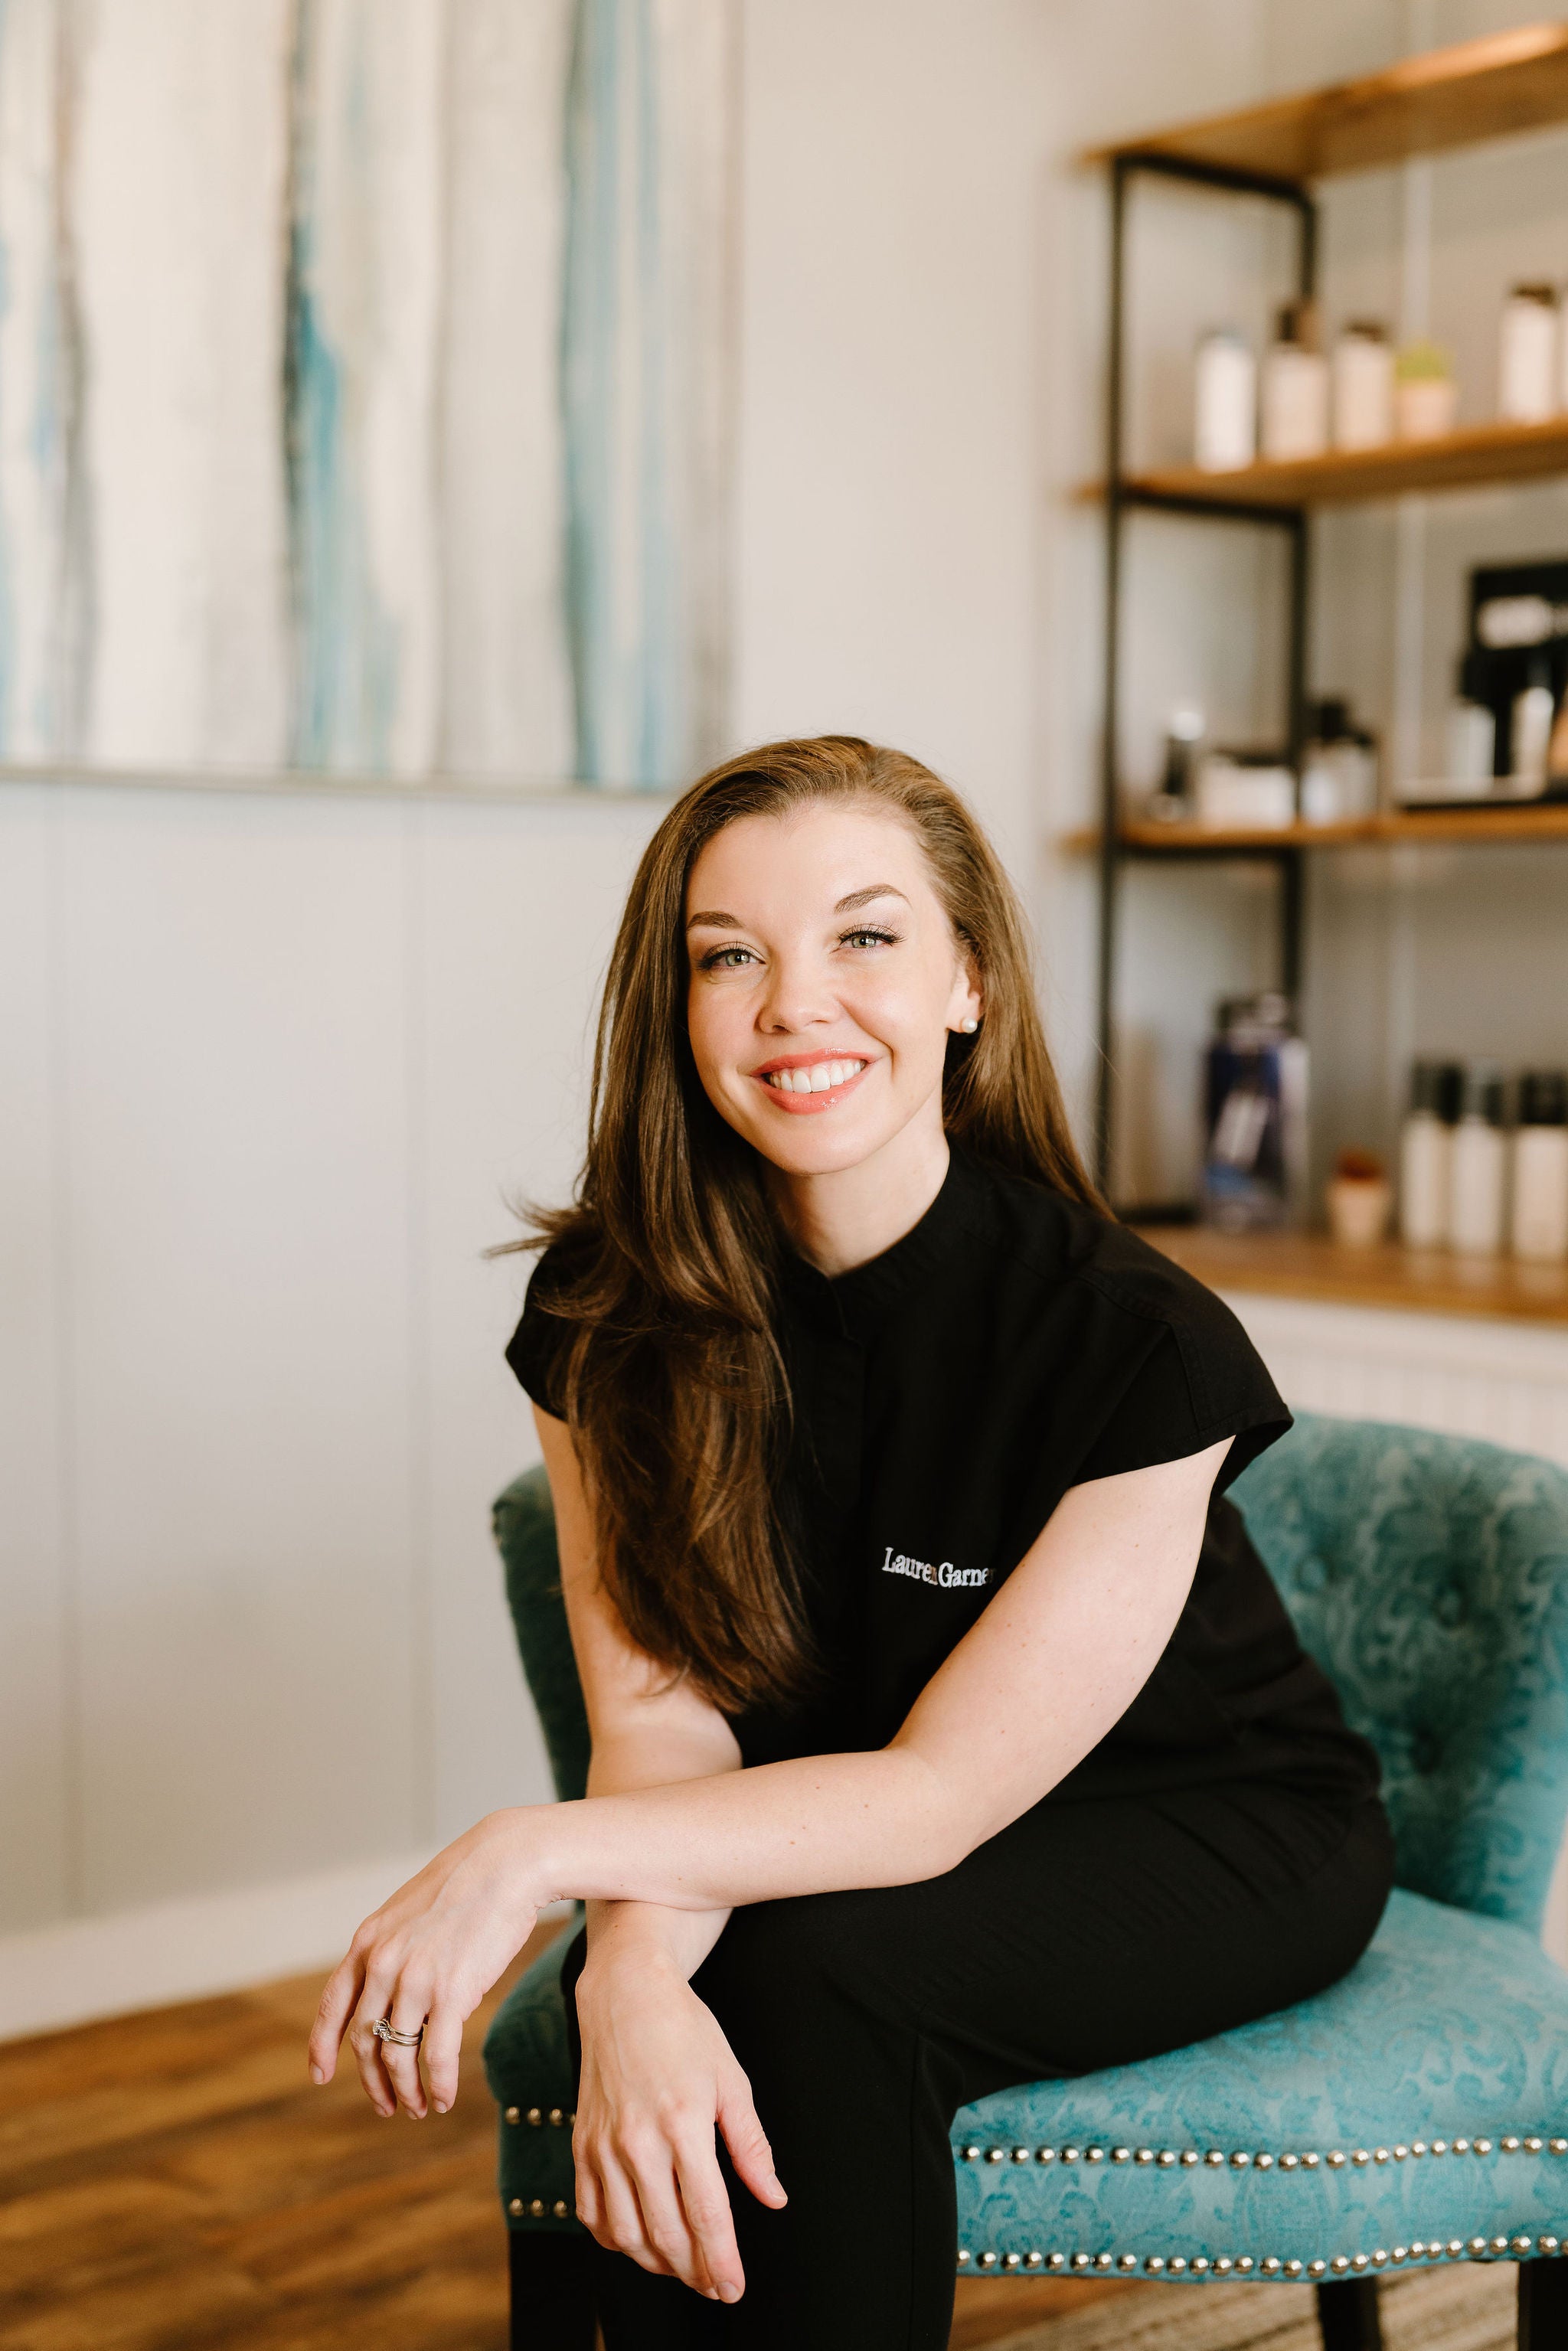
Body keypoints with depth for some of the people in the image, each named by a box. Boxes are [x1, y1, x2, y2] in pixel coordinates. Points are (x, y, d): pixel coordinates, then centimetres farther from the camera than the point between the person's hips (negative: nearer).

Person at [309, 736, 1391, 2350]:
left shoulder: (1135, 1343, -27)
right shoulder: (608, 1310, -13)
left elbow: (939, 1794, -25)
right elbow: (662, 1717, -15)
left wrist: (534, 1852, -34)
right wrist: (633, 1971, -37)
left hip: (1215, 1837, -3)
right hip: (857, 1833, 3)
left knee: (825, 1967, -31)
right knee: (643, 2011, -28)